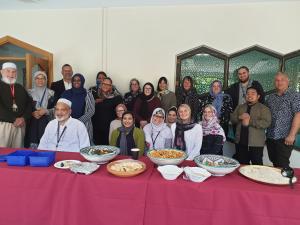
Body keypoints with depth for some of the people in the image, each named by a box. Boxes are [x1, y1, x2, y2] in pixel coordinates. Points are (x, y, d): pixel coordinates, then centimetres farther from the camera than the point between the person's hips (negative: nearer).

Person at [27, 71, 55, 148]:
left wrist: (45, 111, -12)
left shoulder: (51, 93, 6)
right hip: (32, 123, 1)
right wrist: (32, 113, -9)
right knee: (32, 144, -4)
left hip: (46, 123, -1)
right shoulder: (29, 92, 9)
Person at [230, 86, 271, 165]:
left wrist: (250, 121, -19)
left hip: (256, 144, -4)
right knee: (242, 166, 14)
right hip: (240, 142, 5)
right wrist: (239, 117, -12)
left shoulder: (264, 108, -1)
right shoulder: (240, 107, 15)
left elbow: (266, 123, -14)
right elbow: (232, 118, 9)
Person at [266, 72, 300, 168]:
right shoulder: (270, 97, 12)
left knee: (282, 165, -3)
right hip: (270, 137, 5)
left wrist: (292, 135, -18)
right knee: (274, 164, 13)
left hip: (285, 138, -5)